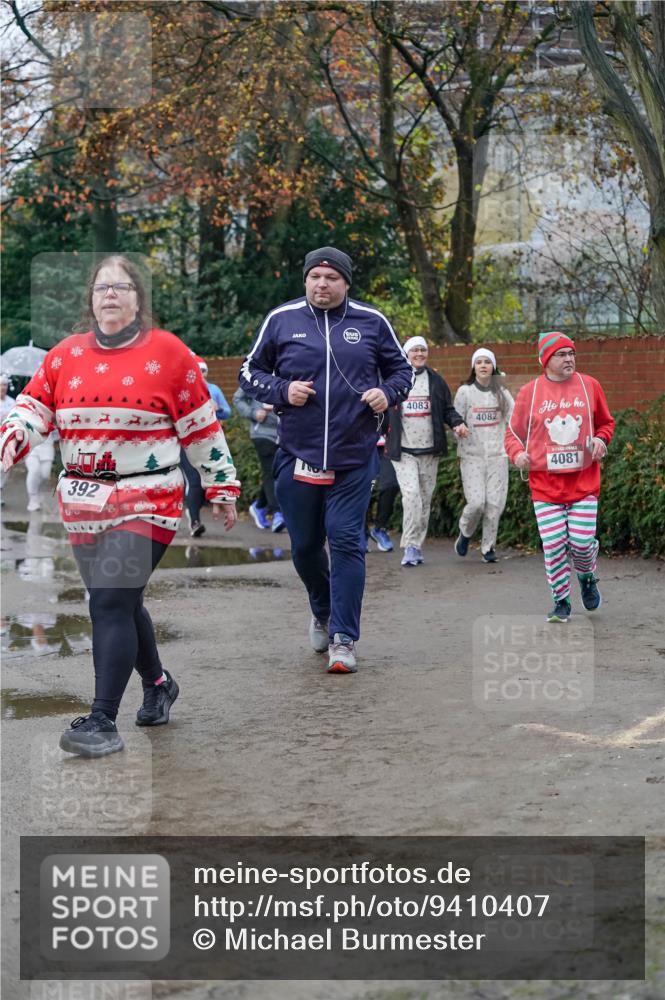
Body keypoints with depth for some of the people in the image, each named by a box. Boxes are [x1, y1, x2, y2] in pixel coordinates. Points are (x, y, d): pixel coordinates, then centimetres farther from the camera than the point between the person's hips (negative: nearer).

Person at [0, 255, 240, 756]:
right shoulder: (66, 355, 8)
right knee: (121, 603, 16)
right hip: (84, 504, 5)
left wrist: (222, 487, 5)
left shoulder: (167, 352, -3)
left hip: (147, 502, -5)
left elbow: (202, 427, 1)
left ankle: (102, 721, -11)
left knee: (111, 603, -14)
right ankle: (157, 683, 40)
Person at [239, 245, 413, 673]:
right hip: (297, 456, 2)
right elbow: (250, 371, 10)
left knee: (347, 541, -8)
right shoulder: (281, 320, 3)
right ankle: (323, 613, 38)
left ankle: (343, 639, -2)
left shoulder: (371, 322, 4)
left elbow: (401, 369, 16)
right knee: (305, 546, 11)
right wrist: (282, 391, -8)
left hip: (354, 458, -1)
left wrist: (387, 393, -6)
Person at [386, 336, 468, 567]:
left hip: (430, 451, 3)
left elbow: (447, 409, 12)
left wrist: (457, 423, -6)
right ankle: (411, 546, -13)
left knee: (425, 499, 7)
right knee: (411, 494, -18)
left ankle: (417, 546, 18)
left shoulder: (435, 380, 10)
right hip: (403, 451, -3)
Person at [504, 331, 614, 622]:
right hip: (544, 482, 0)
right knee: (553, 545, -4)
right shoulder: (529, 392, 2)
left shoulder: (589, 386, 5)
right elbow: (513, 432, 10)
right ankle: (561, 601, 14)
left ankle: (587, 578, 30)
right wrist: (517, 454, -10)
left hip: (583, 480, 1)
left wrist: (600, 438, -3)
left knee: (582, 541, -5)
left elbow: (606, 423, 18)